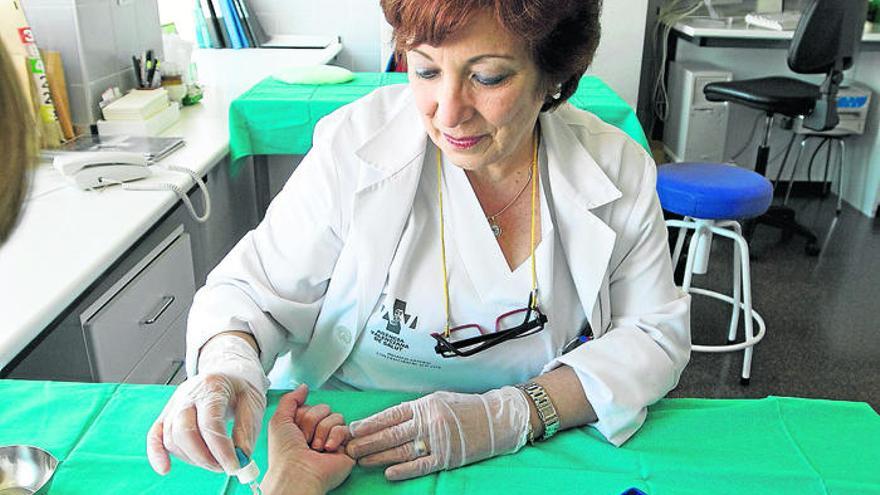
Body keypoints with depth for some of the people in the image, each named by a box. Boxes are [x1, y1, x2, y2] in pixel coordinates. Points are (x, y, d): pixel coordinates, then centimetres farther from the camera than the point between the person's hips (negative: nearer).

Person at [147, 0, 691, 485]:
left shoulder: (619, 169, -8)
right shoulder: (356, 145, -12)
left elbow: (655, 333, -5)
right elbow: (253, 290, -5)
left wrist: (512, 415, -20)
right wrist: (227, 363, -28)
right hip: (345, 449, 0)